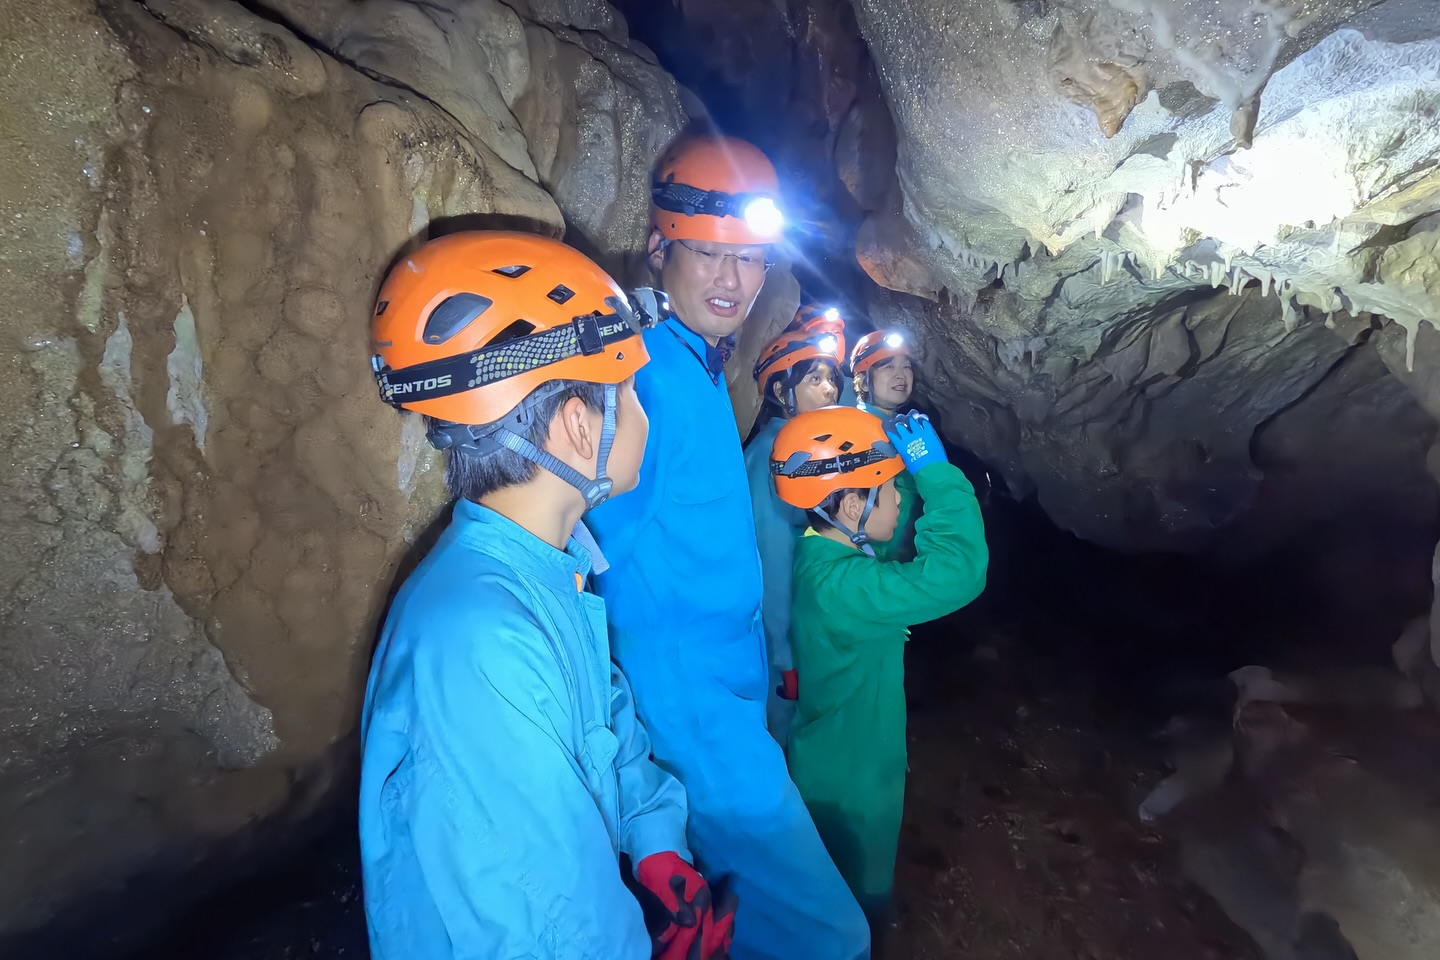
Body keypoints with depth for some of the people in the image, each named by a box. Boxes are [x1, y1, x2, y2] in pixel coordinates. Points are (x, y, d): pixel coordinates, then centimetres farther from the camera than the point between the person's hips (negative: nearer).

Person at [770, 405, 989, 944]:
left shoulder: (826, 551, -6)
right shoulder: (837, 585, -36)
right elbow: (956, 572, -44)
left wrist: (916, 475, -7)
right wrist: (935, 471, -34)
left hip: (840, 766, 9)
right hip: (848, 786, -9)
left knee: (860, 898, 33)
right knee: (858, 916, 19)